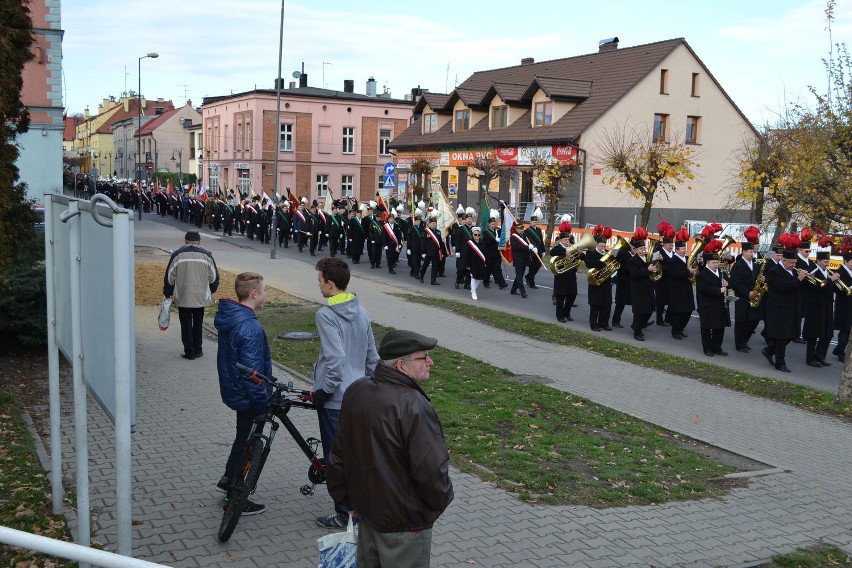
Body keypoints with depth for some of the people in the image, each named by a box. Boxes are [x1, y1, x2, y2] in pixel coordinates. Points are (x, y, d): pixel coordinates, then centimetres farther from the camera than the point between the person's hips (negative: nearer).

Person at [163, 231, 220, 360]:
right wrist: (211, 291, 21)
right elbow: (214, 277, 5)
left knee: (186, 325, 6)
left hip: (182, 297, -1)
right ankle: (197, 350, 19)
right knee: (198, 324, 14)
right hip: (201, 296, 1)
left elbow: (169, 277, 1)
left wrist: (167, 293, 13)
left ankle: (189, 352, 5)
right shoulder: (206, 255, 1)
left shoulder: (177, 255, -2)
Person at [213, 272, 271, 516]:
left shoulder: (227, 317, 1)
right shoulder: (250, 328, -29)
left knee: (244, 437, 27)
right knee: (246, 442, 6)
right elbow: (252, 372, -28)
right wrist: (263, 402, -18)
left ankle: (228, 480, 42)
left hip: (232, 390, 9)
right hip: (248, 396, -9)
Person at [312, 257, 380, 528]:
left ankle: (343, 513, 12)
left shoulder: (326, 315, -18)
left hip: (334, 398, -7)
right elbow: (372, 355, 10)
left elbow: (335, 358, -27)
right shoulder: (362, 312, 5)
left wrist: (324, 390, -16)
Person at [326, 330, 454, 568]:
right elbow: (432, 470, -25)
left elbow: (339, 453, 8)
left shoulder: (356, 391, -1)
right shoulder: (413, 406, -27)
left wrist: (346, 498, 19)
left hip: (366, 511, 8)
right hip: (404, 522, -8)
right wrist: (441, 499, -4)